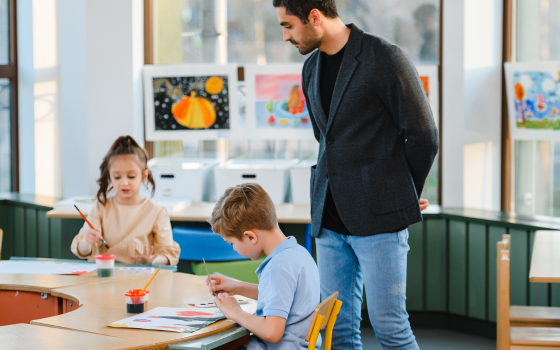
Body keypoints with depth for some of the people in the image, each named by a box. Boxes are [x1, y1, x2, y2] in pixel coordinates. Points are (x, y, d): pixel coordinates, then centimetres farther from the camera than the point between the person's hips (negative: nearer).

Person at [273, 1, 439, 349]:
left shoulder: (385, 58, -10)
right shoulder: (312, 68, 13)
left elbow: (424, 137, -6)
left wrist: (404, 196, 5)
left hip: (379, 217, -7)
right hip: (330, 220, 7)